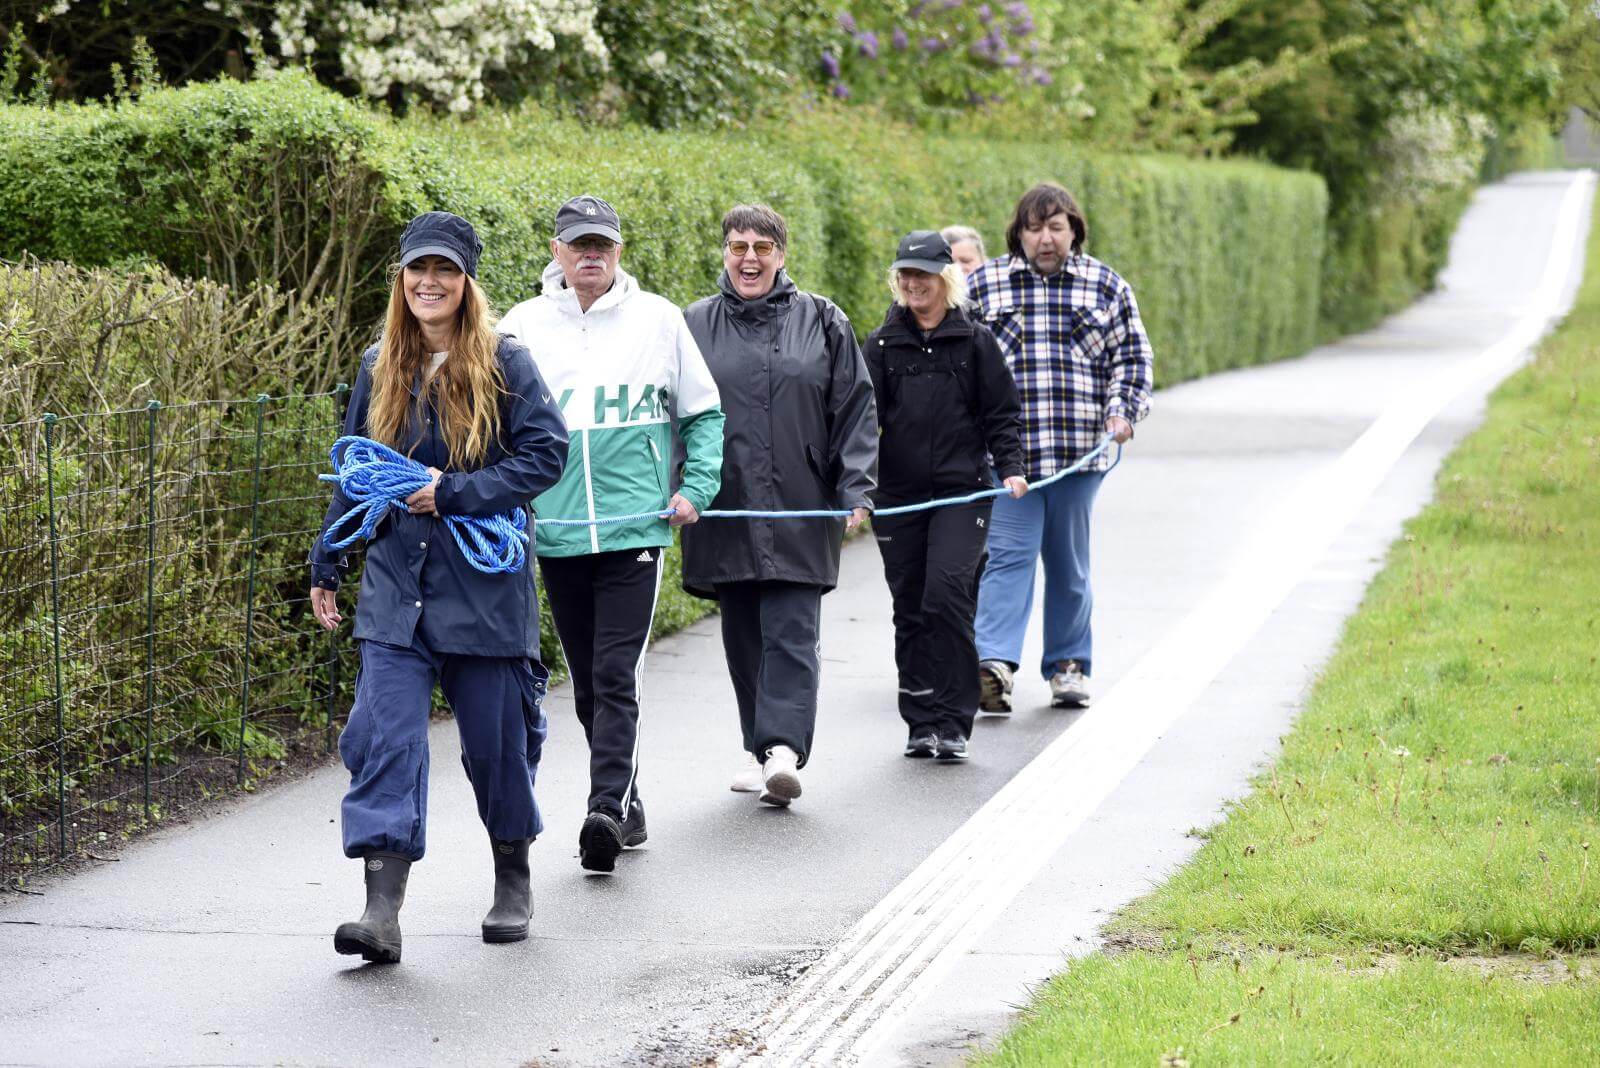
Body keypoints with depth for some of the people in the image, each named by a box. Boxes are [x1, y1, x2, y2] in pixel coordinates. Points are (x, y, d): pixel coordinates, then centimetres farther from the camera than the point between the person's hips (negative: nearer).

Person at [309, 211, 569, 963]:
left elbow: (546, 452, -11)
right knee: (383, 739, -10)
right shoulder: (379, 369, 9)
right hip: (394, 587, 3)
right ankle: (382, 911, -16)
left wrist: (454, 493, -17)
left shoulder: (503, 364, -3)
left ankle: (513, 880, 30)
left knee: (496, 741, 7)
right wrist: (327, 564, 17)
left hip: (484, 587, -3)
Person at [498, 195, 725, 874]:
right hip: (556, 534, 3)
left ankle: (607, 808, -17)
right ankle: (627, 807, 22)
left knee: (616, 677, -12)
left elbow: (703, 412, 13)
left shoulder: (658, 319, 4)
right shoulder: (524, 326, 5)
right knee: (587, 683, 10)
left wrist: (696, 488, 2)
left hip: (636, 530, -3)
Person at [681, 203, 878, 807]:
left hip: (801, 511, -2)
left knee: (791, 633, -10)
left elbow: (855, 410, 5)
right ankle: (761, 750, 19)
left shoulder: (822, 322, 5)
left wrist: (855, 489, -4)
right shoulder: (696, 325, 7)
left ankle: (783, 747, -18)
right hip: (725, 511, 2)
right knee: (744, 638, 8)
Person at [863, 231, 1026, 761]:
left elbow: (1002, 413, 8)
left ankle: (952, 721, -12)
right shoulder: (882, 346, 8)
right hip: (897, 497, 2)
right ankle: (921, 722, 13)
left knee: (947, 594, -16)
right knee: (910, 610, 4)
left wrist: (1010, 467, -6)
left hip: (963, 493, -2)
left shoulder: (975, 342, 5)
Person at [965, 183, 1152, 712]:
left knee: (1070, 563, 10)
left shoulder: (1107, 287, 8)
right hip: (1004, 452, -2)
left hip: (1080, 450, 2)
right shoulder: (983, 284, 6)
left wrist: (1122, 411, -2)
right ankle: (994, 662, -21)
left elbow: (1132, 356, 13)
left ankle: (1069, 666, 19)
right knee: (1008, 555, -11)